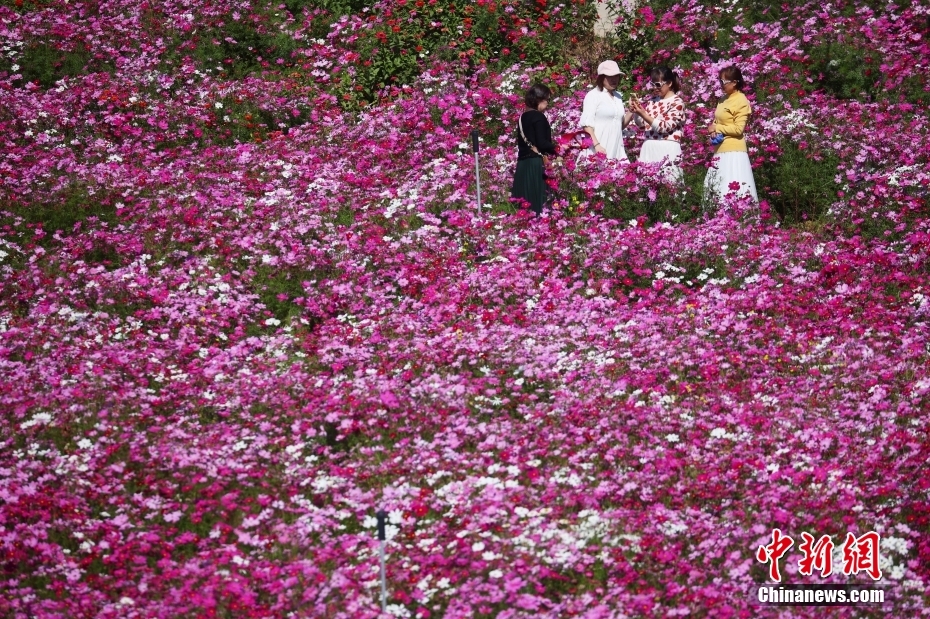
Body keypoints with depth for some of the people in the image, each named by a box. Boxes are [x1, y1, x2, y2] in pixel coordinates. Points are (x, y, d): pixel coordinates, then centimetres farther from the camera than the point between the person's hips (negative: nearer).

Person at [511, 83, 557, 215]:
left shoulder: (523, 117, 15)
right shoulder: (538, 117, -8)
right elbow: (542, 143, -14)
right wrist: (557, 149, -1)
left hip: (522, 163, 8)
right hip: (535, 164, -8)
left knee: (524, 205, 5)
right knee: (536, 202, -8)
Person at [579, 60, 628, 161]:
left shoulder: (618, 97, 18)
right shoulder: (593, 95, -2)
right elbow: (587, 124, -10)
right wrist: (596, 145, -21)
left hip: (617, 151, 6)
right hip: (599, 150, -6)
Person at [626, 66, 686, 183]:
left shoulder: (677, 102, -4)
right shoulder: (653, 100, 15)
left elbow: (665, 127, -12)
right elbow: (642, 123, 19)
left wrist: (643, 114, -17)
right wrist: (635, 112, 0)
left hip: (667, 151, -6)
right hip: (649, 148, 6)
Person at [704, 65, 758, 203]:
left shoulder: (741, 101, -9)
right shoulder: (725, 100, 16)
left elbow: (738, 129, -16)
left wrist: (716, 128, -8)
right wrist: (713, 131, -1)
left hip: (733, 152, -9)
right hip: (720, 151, 9)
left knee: (733, 190, -14)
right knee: (718, 189, 9)